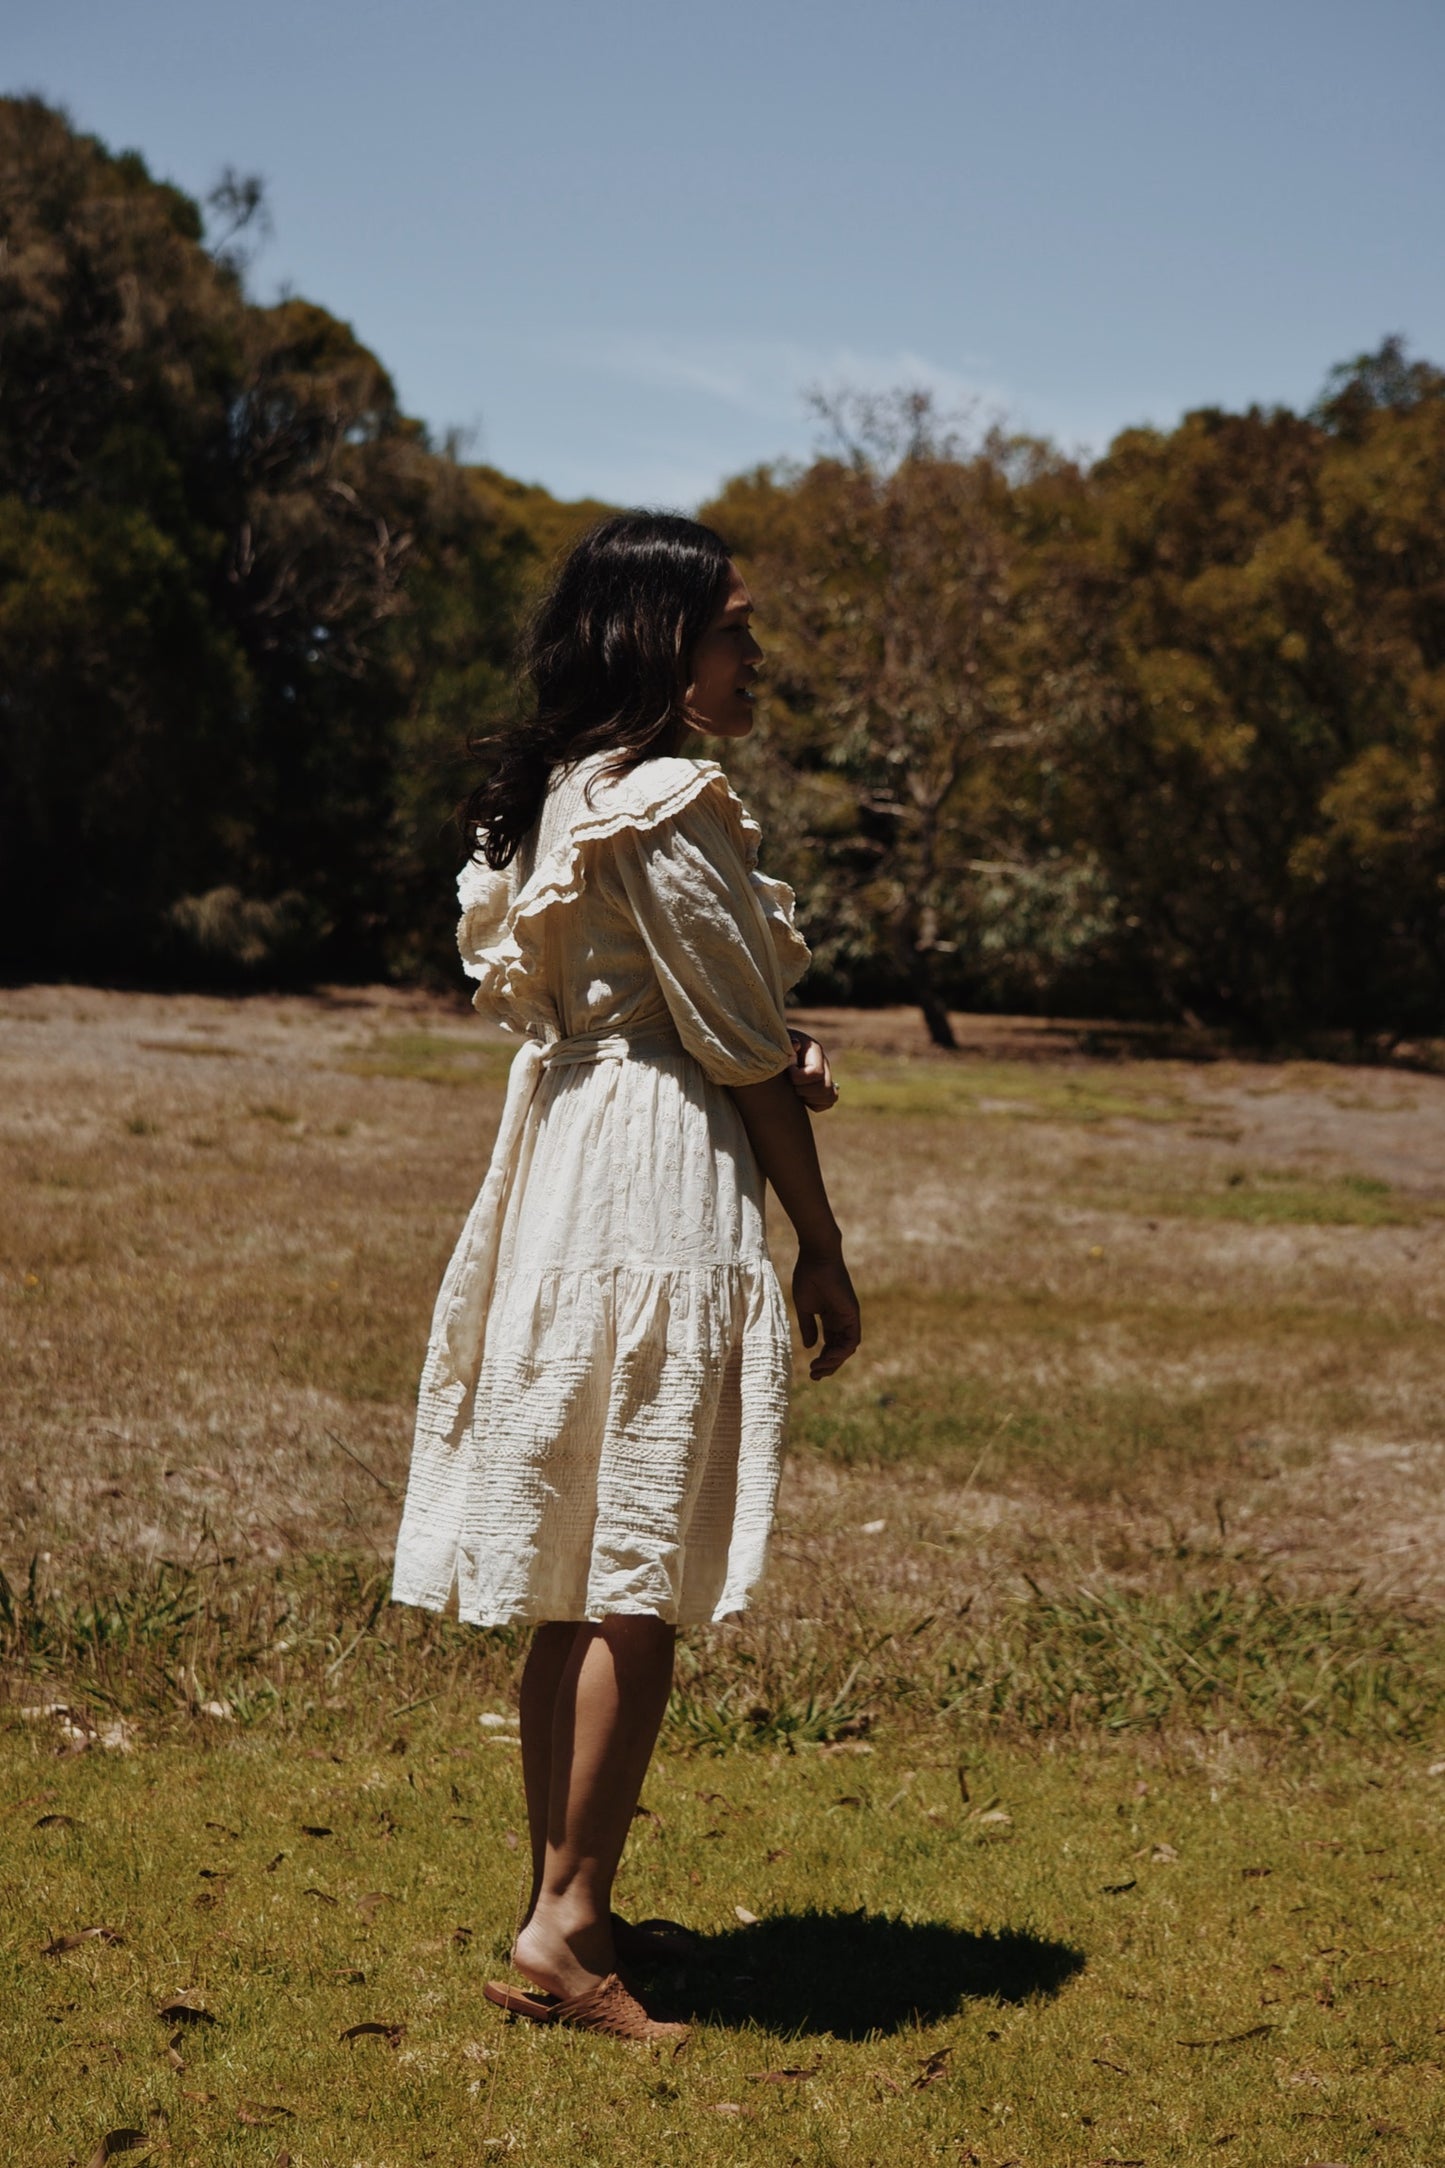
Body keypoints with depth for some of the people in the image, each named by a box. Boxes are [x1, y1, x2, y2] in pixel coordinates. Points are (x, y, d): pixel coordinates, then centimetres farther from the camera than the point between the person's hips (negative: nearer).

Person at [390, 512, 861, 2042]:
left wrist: (778, 1060, 3)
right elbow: (746, 1051, -11)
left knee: (577, 1579, 13)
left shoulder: (555, 795, 14)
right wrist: (824, 1250, -3)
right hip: (660, 1187, -9)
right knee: (641, 1584, -5)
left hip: (564, 1170, 9)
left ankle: (566, 1901, 22)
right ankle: (567, 1927, -2)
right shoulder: (666, 804, -14)